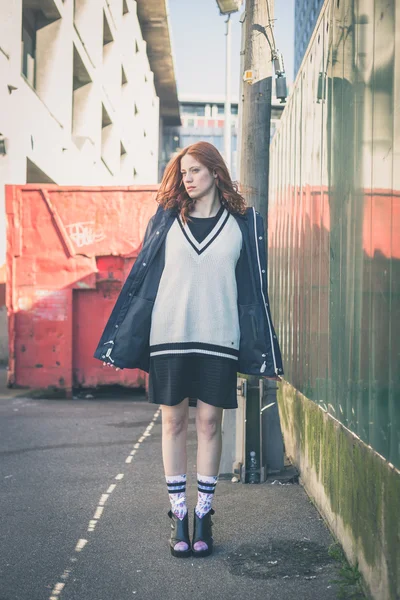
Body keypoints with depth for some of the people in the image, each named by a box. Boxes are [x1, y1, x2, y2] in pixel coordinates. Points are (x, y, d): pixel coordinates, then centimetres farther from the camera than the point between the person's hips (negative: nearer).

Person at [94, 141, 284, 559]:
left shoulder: (243, 223, 5)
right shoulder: (167, 219, 7)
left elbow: (255, 288, 6)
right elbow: (141, 277, 7)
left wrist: (266, 354, 3)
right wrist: (119, 343, 4)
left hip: (219, 337, -1)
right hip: (169, 334, 1)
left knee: (209, 422, 2)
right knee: (174, 421, 3)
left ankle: (203, 514, 12)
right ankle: (179, 516, 10)